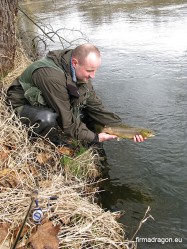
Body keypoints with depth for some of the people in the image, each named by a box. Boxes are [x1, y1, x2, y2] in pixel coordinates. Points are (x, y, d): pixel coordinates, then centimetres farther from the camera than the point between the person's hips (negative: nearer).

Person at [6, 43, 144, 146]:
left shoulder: (81, 72, -12)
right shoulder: (53, 77, -39)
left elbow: (96, 107, -10)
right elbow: (66, 120, -34)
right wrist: (94, 137, -26)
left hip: (53, 107, 7)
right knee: (48, 119, -39)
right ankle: (58, 147, -8)